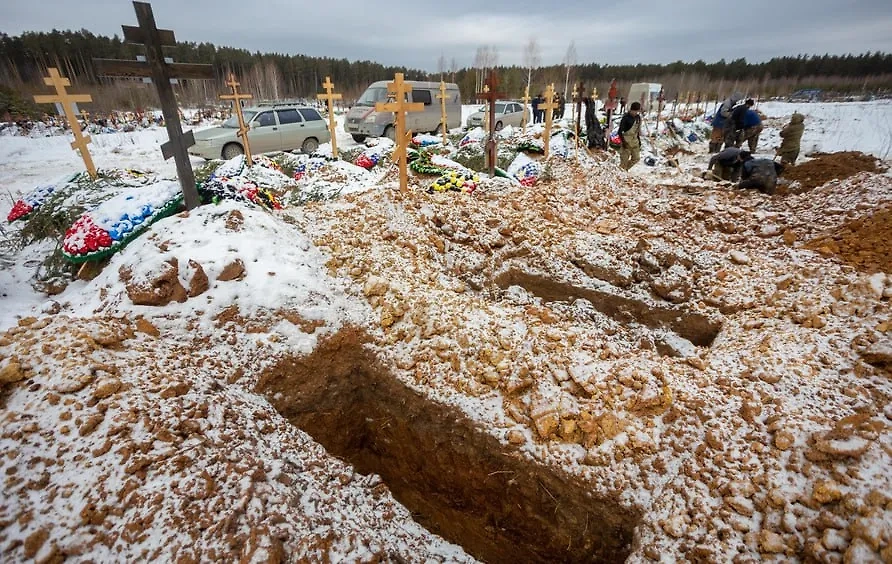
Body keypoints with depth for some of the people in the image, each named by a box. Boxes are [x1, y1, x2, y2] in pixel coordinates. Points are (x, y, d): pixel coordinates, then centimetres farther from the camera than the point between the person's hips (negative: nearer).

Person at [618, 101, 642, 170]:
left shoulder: (638, 117, 7)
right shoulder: (626, 118, -14)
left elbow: (638, 130, 18)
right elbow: (620, 131, -14)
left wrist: (639, 139, 16)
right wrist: (623, 141, -20)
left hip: (635, 141, 7)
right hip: (627, 141, -7)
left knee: (636, 158, 11)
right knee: (624, 159, -2)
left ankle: (625, 169, 27)